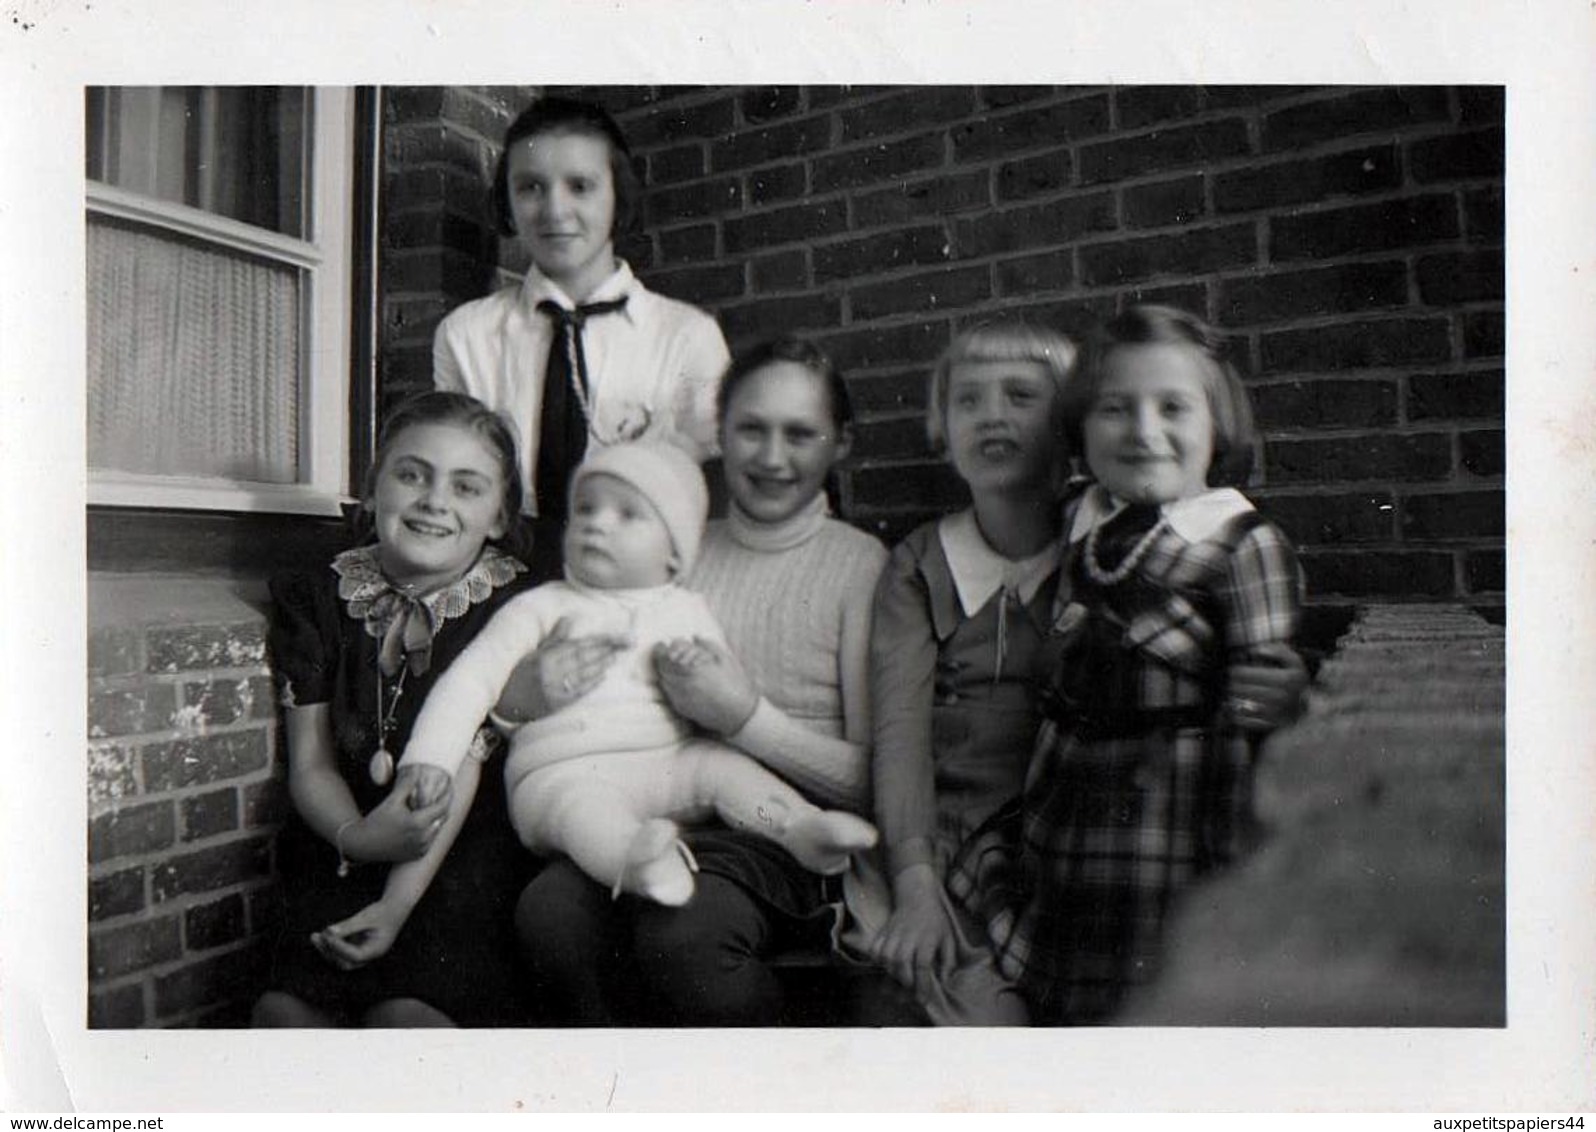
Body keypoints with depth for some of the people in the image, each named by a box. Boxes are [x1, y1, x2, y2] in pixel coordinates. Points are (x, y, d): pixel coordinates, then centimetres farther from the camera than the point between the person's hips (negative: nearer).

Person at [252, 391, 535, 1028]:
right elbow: (311, 763, 3)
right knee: (286, 1009, -19)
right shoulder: (317, 598, 7)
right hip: (345, 849, 3)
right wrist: (357, 836, -18)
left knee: (408, 1011, -23)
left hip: (464, 849, -2)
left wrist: (400, 901, -18)